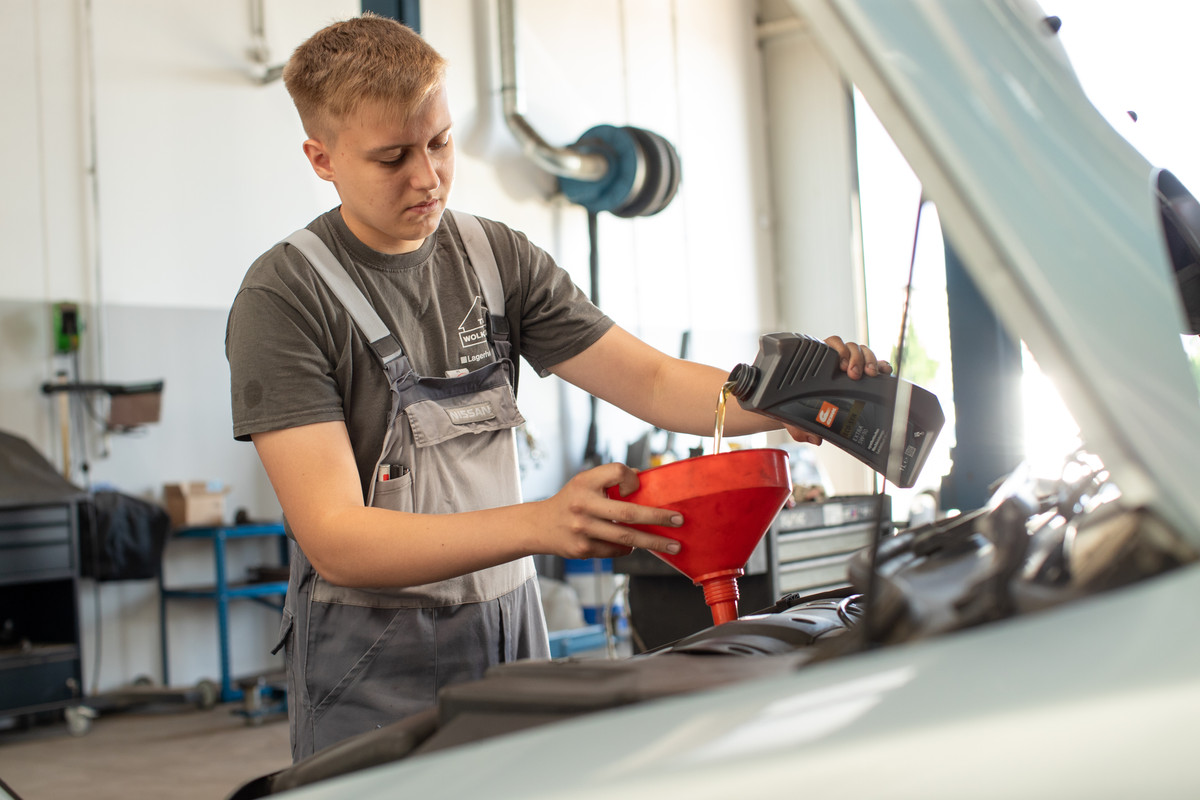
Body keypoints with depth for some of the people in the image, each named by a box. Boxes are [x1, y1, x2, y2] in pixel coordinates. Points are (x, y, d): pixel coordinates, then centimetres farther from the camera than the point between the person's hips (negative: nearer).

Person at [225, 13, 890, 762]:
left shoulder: (500, 258, 4)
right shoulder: (285, 296, -12)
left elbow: (651, 381, 2)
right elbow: (335, 539, -21)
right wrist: (541, 524, -34)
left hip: (511, 635, 5)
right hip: (371, 675, -4)